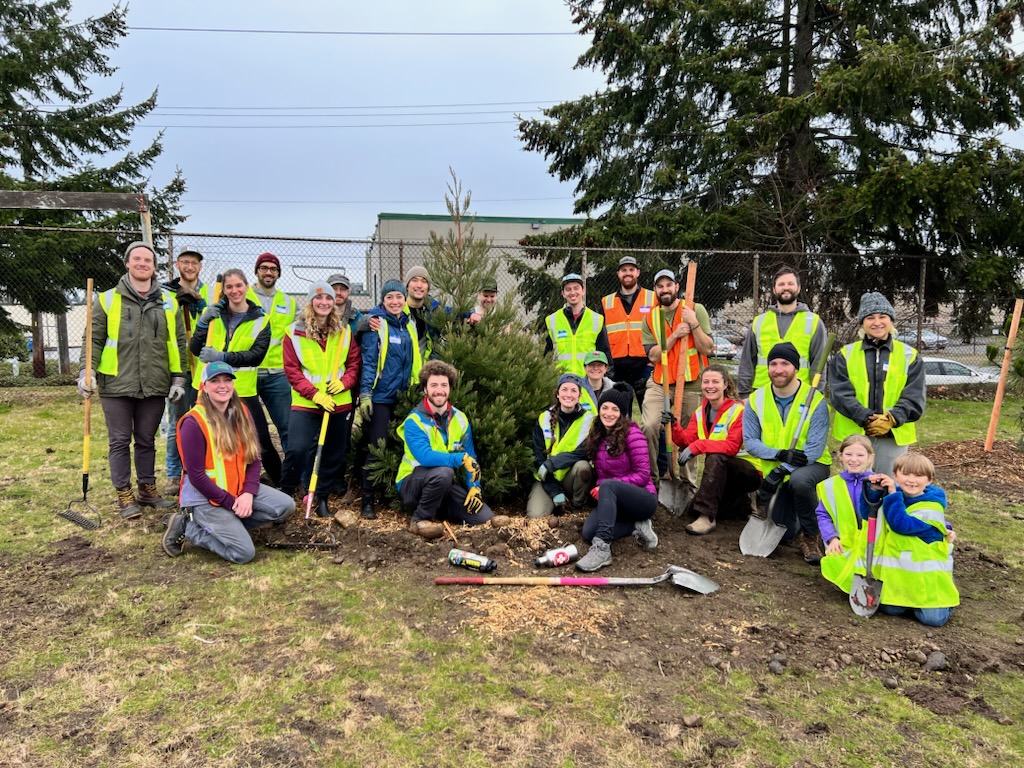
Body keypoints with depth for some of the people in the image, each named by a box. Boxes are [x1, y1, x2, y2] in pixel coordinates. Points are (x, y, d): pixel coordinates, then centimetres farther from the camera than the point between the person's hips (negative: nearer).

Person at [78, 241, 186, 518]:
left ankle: (147, 489, 25)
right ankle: (124, 495, 15)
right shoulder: (108, 300, 2)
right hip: (116, 385, -2)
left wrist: (178, 378, 4)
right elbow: (93, 339, 3)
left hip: (154, 387, 2)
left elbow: (178, 342, 9)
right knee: (120, 441, 5)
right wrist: (87, 371, -10)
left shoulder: (168, 301, 7)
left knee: (147, 441, 13)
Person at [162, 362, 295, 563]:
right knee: (244, 552, -15)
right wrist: (231, 503, -16)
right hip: (204, 497, -7)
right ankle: (187, 527, 4)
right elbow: (196, 476, -18)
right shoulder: (193, 422, -18)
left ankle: (227, 524, 3)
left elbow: (254, 459, 3)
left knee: (286, 506, -9)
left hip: (238, 488, 7)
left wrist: (248, 493, -13)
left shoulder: (241, 413, 2)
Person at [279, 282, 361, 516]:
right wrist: (315, 394, -16)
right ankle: (285, 494, 8)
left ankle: (322, 498, 25)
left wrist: (344, 382, -12)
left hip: (340, 403, 3)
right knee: (297, 449, -14)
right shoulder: (295, 332, -3)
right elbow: (292, 371, -6)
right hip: (305, 403, -3)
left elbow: (354, 363, 8)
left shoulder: (345, 331, 6)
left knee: (335, 454, 9)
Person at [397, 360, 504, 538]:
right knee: (444, 472, -38)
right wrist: (461, 458, -35)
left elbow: (470, 458, 3)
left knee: (485, 518, -10)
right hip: (412, 483, -5)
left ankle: (437, 507, 14)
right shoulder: (414, 421, -17)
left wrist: (475, 487, -11)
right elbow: (425, 457, -32)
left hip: (444, 484, 6)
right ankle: (420, 519, -14)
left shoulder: (459, 419, 1)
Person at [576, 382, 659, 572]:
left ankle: (602, 548, -41)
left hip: (643, 498, -6)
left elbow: (643, 475, -15)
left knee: (608, 485, -36)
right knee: (588, 532, -21)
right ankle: (636, 526, -3)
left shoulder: (631, 433, -12)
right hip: (614, 500, 6)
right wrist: (599, 489, -11)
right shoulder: (597, 436, 7)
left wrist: (604, 487, -20)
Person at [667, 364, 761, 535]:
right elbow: (688, 440, -6)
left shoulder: (738, 410, -18)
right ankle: (742, 501, 17)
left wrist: (698, 446, -35)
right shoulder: (700, 412, 3)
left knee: (715, 457, -34)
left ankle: (706, 517, -33)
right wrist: (674, 426, -24)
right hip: (722, 472, 7)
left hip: (750, 471, -7)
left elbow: (732, 446, -28)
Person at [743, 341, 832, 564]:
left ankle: (810, 535, -12)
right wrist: (780, 454, -28)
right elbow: (749, 442, -10)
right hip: (774, 471, 3)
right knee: (783, 534, 1)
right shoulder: (756, 400, -7)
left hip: (811, 465, -3)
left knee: (798, 480, -38)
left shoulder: (815, 401, -16)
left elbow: (815, 448, -21)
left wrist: (782, 470, -31)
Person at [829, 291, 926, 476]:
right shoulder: (846, 354, 6)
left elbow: (914, 397, 0)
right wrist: (866, 419, -19)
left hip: (894, 435, 0)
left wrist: (891, 419, -18)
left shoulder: (909, 355, 7)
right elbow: (840, 393, -5)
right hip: (854, 434, 0)